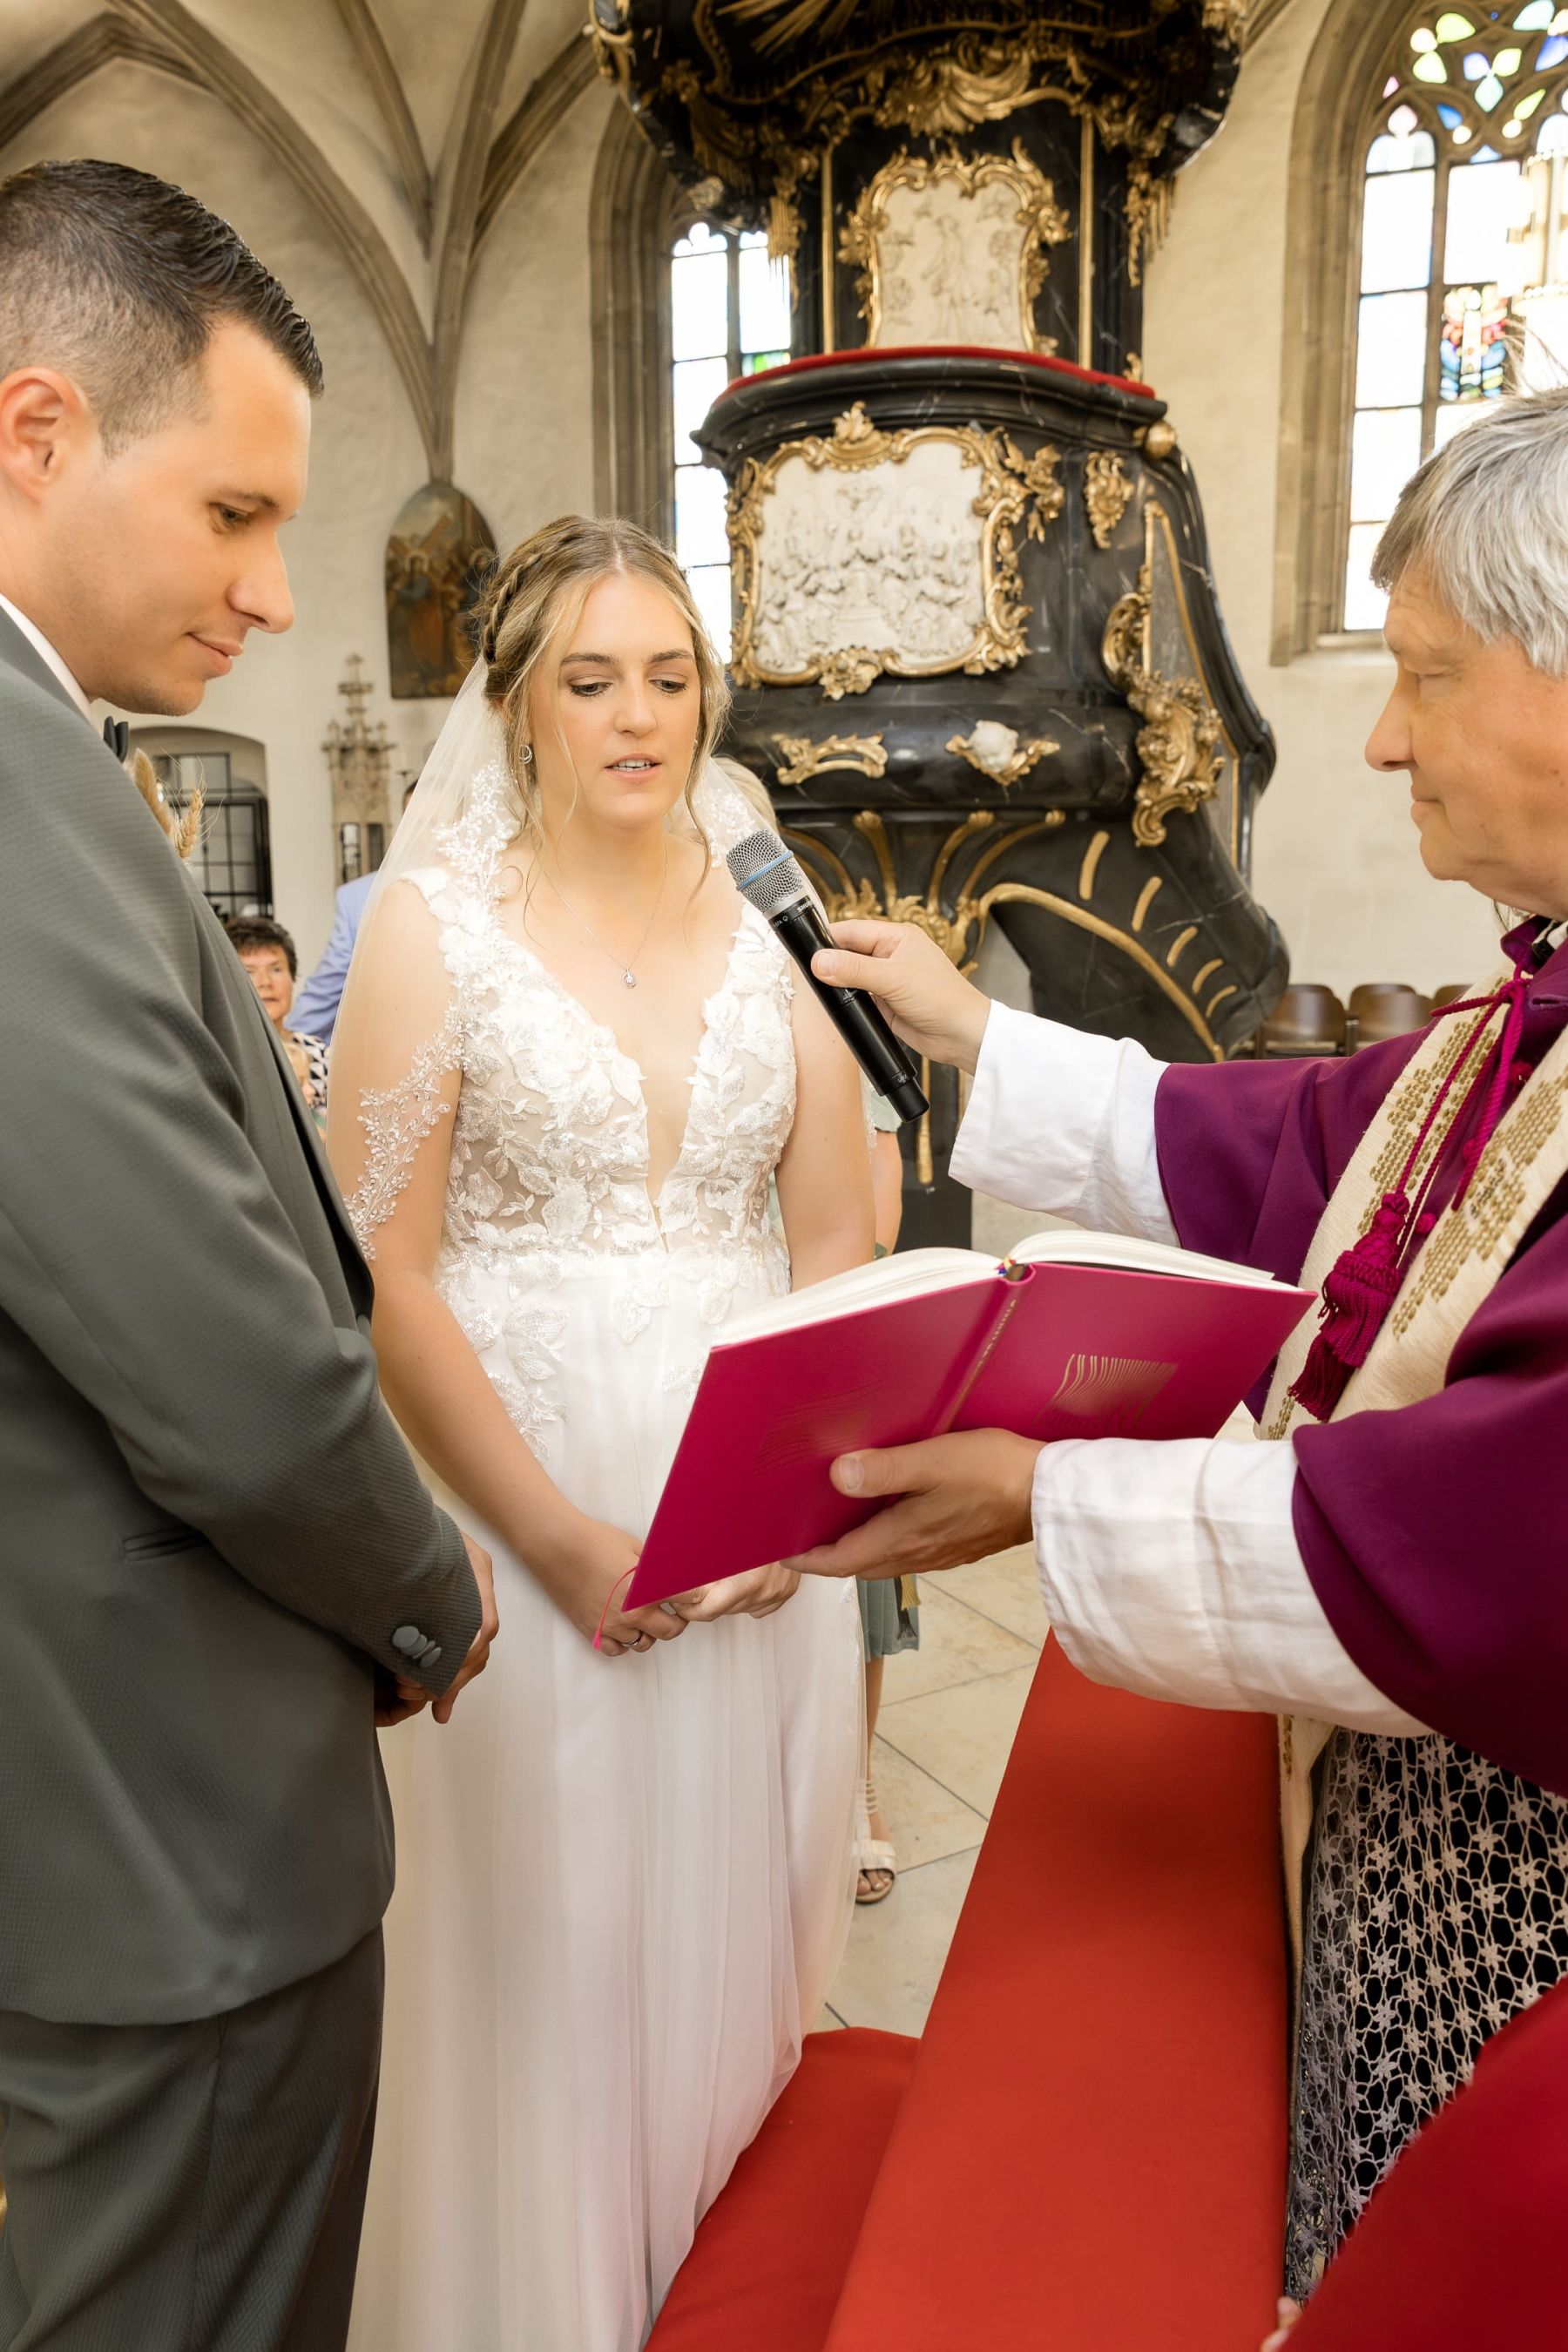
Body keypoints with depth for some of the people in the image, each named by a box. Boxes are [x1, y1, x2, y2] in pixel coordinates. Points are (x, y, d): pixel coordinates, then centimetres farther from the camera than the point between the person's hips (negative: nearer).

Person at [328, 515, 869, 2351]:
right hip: (528, 1525, -3)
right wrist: (559, 1539, -14)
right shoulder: (431, 925, -3)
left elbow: (844, 1242, 6)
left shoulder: (772, 927, 6)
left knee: (737, 1939, 15)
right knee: (547, 1954, 9)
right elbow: (382, 1279, -8)